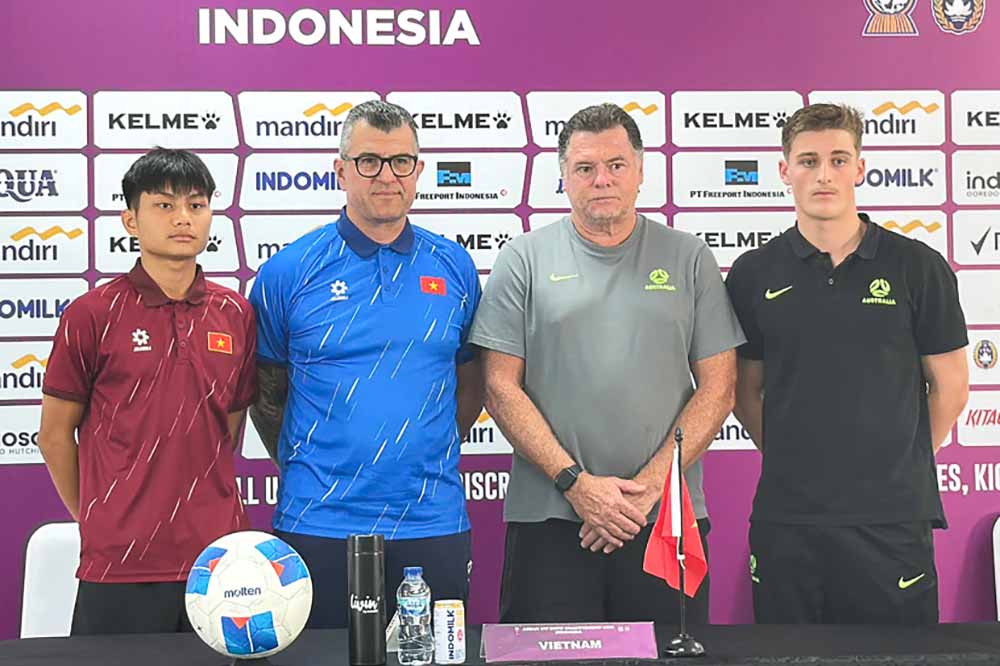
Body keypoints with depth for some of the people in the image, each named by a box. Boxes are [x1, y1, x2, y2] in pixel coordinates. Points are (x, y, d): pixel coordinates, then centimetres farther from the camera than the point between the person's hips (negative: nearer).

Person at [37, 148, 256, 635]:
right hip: (119, 563, -3)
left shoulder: (236, 315, 6)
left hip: (217, 557, 3)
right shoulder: (91, 316, -5)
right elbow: (55, 435, 2)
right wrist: (97, 521, 6)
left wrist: (201, 511, 11)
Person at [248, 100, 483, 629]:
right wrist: (299, 466, 5)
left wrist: (427, 453, 7)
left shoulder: (454, 267, 5)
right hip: (318, 524, -2)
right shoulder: (289, 272, -1)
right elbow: (264, 393, 7)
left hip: (432, 521, 2)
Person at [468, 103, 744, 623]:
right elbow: (501, 387, 0)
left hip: (668, 517, 1)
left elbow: (718, 386, 4)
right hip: (549, 520, -1)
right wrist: (575, 482, -10)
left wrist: (650, 485, -7)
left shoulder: (688, 259, 7)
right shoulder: (525, 260, 4)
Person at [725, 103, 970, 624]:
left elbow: (949, 384, 6)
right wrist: (791, 461, 6)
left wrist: (900, 465, 9)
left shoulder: (918, 267, 0)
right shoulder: (754, 274, 4)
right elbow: (746, 390, 10)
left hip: (893, 517, -1)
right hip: (786, 519, 1)